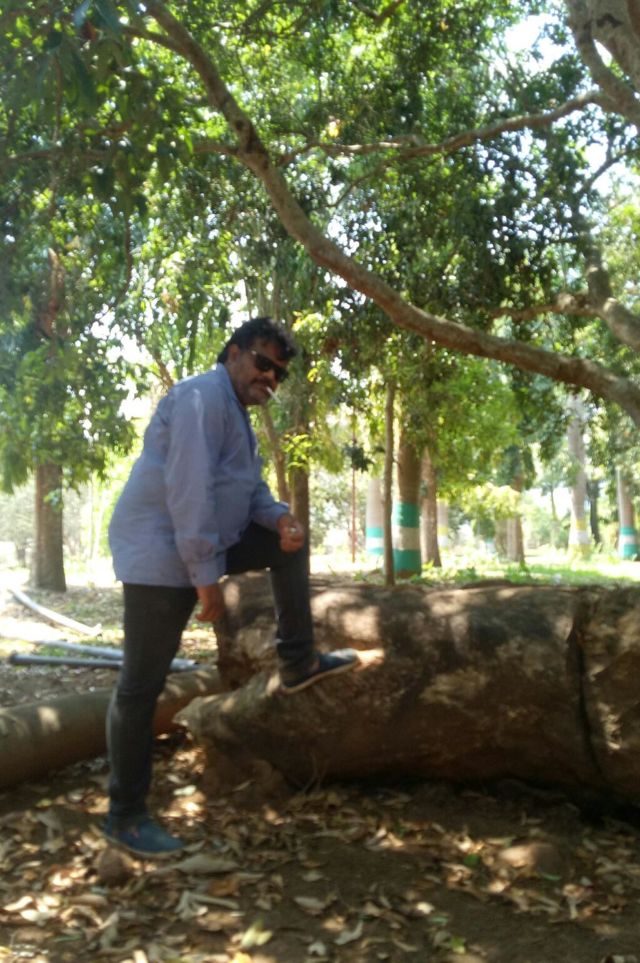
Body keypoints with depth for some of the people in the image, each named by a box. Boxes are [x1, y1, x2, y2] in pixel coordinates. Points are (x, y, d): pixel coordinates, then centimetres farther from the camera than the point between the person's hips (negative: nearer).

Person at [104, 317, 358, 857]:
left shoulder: (237, 412, 16)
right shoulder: (204, 396, -16)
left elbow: (248, 489, 18)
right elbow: (189, 490, -24)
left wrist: (280, 517, -4)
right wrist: (206, 577, -24)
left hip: (207, 543, 10)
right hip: (162, 555, -10)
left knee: (290, 545, 12)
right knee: (143, 684, -4)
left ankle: (298, 664, 13)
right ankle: (125, 815, 8)